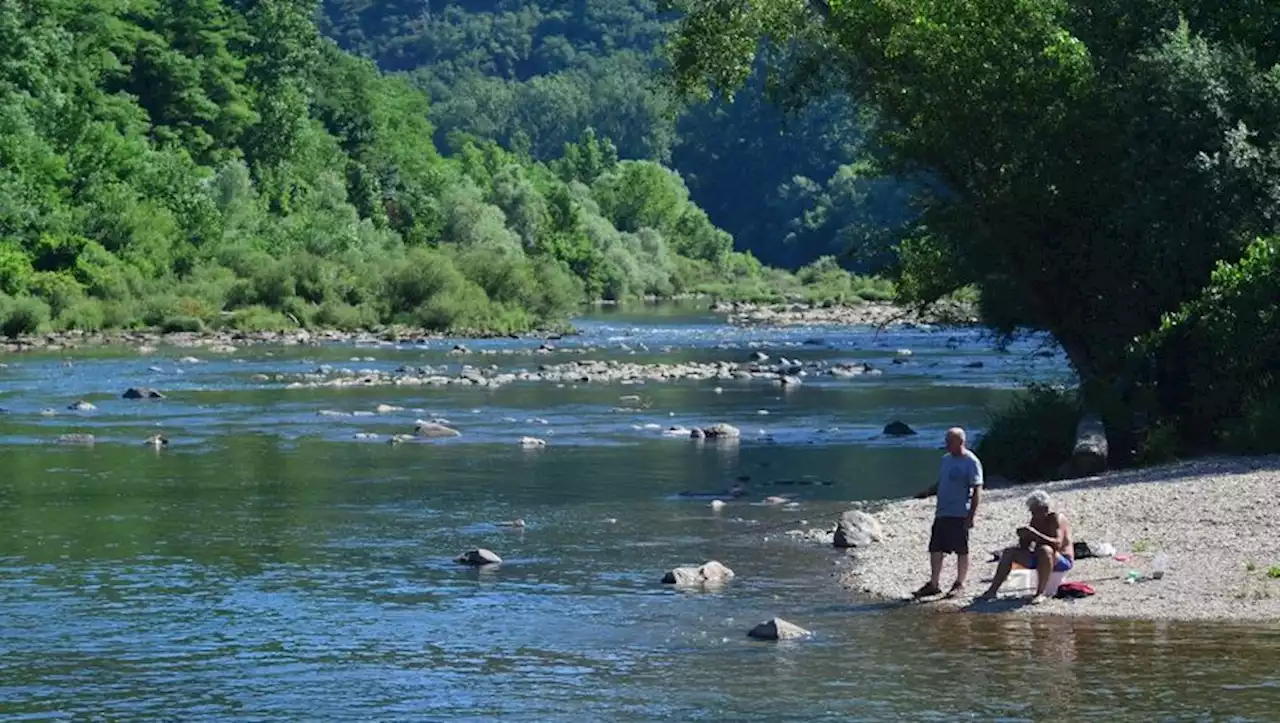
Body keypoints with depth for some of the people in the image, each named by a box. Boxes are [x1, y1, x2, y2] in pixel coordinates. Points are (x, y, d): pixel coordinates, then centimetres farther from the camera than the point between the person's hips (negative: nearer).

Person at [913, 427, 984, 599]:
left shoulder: (971, 462, -9)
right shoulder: (946, 459, 14)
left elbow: (977, 490, -13)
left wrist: (971, 515, -18)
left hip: (959, 515, -8)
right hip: (942, 513, 8)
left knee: (961, 550, 1)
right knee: (935, 549, 6)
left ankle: (959, 584, 10)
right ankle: (934, 584, 12)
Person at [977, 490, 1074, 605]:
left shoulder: (1056, 519, -15)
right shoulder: (1036, 520, 7)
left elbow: (1057, 544, -31)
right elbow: (1025, 546, 11)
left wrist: (1034, 533, -36)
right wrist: (1023, 536, -12)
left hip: (1063, 561, -8)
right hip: (1041, 559, 8)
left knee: (1044, 550, -40)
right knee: (1009, 552, 2)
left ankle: (1040, 593, -38)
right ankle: (992, 591, -1)